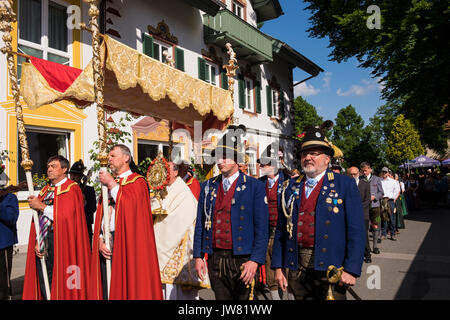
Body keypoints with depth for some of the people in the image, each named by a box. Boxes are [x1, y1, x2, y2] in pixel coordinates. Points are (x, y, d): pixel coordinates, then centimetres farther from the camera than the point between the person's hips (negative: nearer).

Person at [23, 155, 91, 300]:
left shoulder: (72, 189, -4)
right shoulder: (45, 190, 17)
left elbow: (66, 216, -16)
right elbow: (38, 219, 14)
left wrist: (42, 206, -10)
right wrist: (37, 241, 2)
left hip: (60, 238, -6)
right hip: (43, 240, 6)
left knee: (60, 286, -3)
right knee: (44, 286, 10)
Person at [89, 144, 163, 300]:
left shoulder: (137, 181, 1)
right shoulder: (108, 183, 19)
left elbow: (131, 208, -17)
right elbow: (100, 216, 14)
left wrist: (112, 185, -10)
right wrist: (100, 239, 0)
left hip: (126, 243, -6)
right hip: (106, 244, 6)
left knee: (125, 288, -4)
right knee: (106, 290, 8)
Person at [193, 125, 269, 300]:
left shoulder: (255, 186, -3)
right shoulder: (208, 186, 9)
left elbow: (262, 228, -7)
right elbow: (200, 223, 10)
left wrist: (255, 260, -14)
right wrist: (198, 256, 5)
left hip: (242, 260, -3)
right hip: (214, 259, 4)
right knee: (220, 297, 12)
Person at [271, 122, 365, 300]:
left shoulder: (345, 185, -1)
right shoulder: (291, 187, 8)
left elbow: (356, 230, -6)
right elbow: (281, 229, 8)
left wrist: (351, 270, -13)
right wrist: (278, 266, 4)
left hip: (330, 268, -3)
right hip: (297, 269, 3)